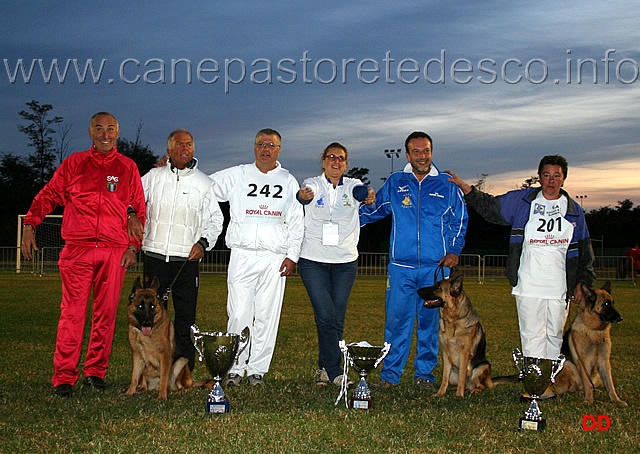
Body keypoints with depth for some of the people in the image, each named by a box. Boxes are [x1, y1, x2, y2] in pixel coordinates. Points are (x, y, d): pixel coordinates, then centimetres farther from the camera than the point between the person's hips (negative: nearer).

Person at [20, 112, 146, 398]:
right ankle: (64, 377, 0)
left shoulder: (128, 168, 12)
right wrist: (29, 225, -3)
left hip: (114, 251, 1)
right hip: (77, 249, -1)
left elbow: (139, 210, 13)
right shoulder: (74, 163, 11)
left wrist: (133, 246, 4)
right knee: (72, 312, -4)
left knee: (106, 313, 3)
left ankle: (95, 371, 14)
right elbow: (48, 196, 10)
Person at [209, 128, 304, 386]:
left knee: (267, 316, 1)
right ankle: (234, 369, 4)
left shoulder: (288, 181, 14)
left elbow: (296, 222, 11)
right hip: (242, 256, -1)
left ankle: (257, 369, 10)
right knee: (239, 314, -5)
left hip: (275, 258, 1)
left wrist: (292, 255, 3)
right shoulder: (236, 176, 11)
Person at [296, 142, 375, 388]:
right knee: (326, 316, -10)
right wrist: (302, 197, -49)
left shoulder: (353, 186, 4)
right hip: (313, 260, -2)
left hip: (345, 261, 2)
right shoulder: (313, 184, 0)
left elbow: (365, 194, -19)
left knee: (338, 319, 5)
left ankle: (324, 368, 19)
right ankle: (335, 372, -4)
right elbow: (307, 193, -24)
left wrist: (370, 199, -44)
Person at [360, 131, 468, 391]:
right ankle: (390, 374, 8)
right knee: (396, 321, -1)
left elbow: (459, 221, 14)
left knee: (430, 321, 5)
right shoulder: (394, 184, 9)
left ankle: (425, 374, 15)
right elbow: (372, 210, 22)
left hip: (436, 266, 0)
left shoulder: (447, 185, 7)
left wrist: (454, 251, 1)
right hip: (401, 266, 0)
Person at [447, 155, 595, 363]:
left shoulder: (574, 210, 9)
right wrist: (463, 186, 2)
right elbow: (489, 207, 11)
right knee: (532, 336, -5)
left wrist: (583, 281, 11)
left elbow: (583, 249, 14)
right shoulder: (521, 200, 4)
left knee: (555, 335, 11)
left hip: (560, 287, 2)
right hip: (528, 284, -2)